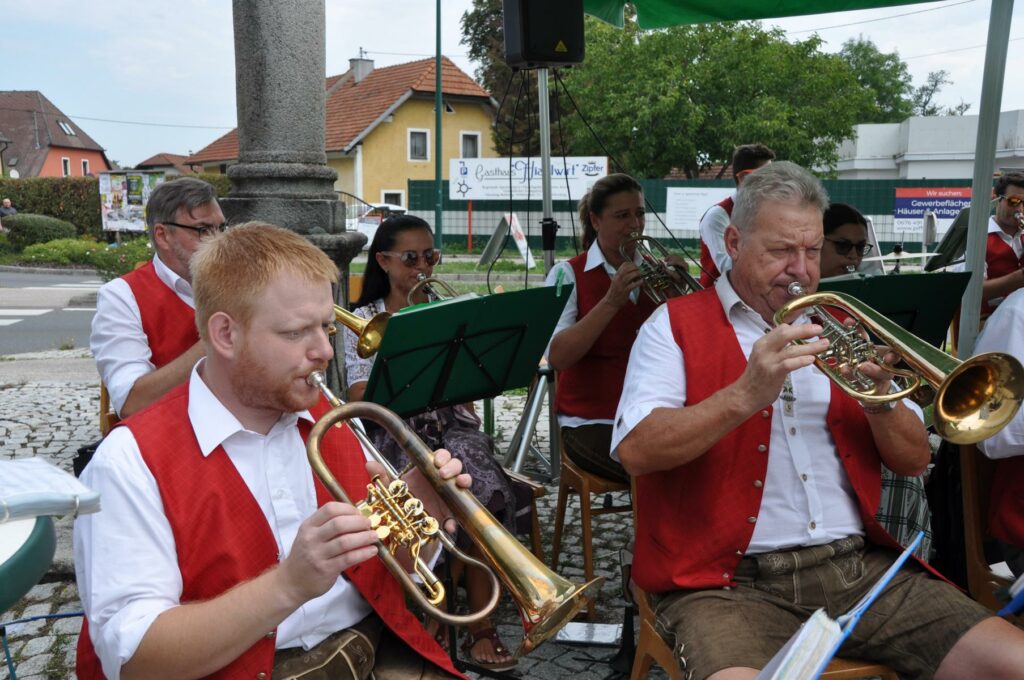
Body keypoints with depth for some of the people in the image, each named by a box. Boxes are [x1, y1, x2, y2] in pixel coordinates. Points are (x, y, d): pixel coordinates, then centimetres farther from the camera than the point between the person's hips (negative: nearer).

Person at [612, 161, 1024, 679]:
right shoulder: (678, 325, 3)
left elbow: (913, 462, 15)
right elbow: (635, 451, -12)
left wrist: (880, 398, -6)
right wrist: (746, 394, -24)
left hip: (860, 567, 5)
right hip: (731, 583, -4)